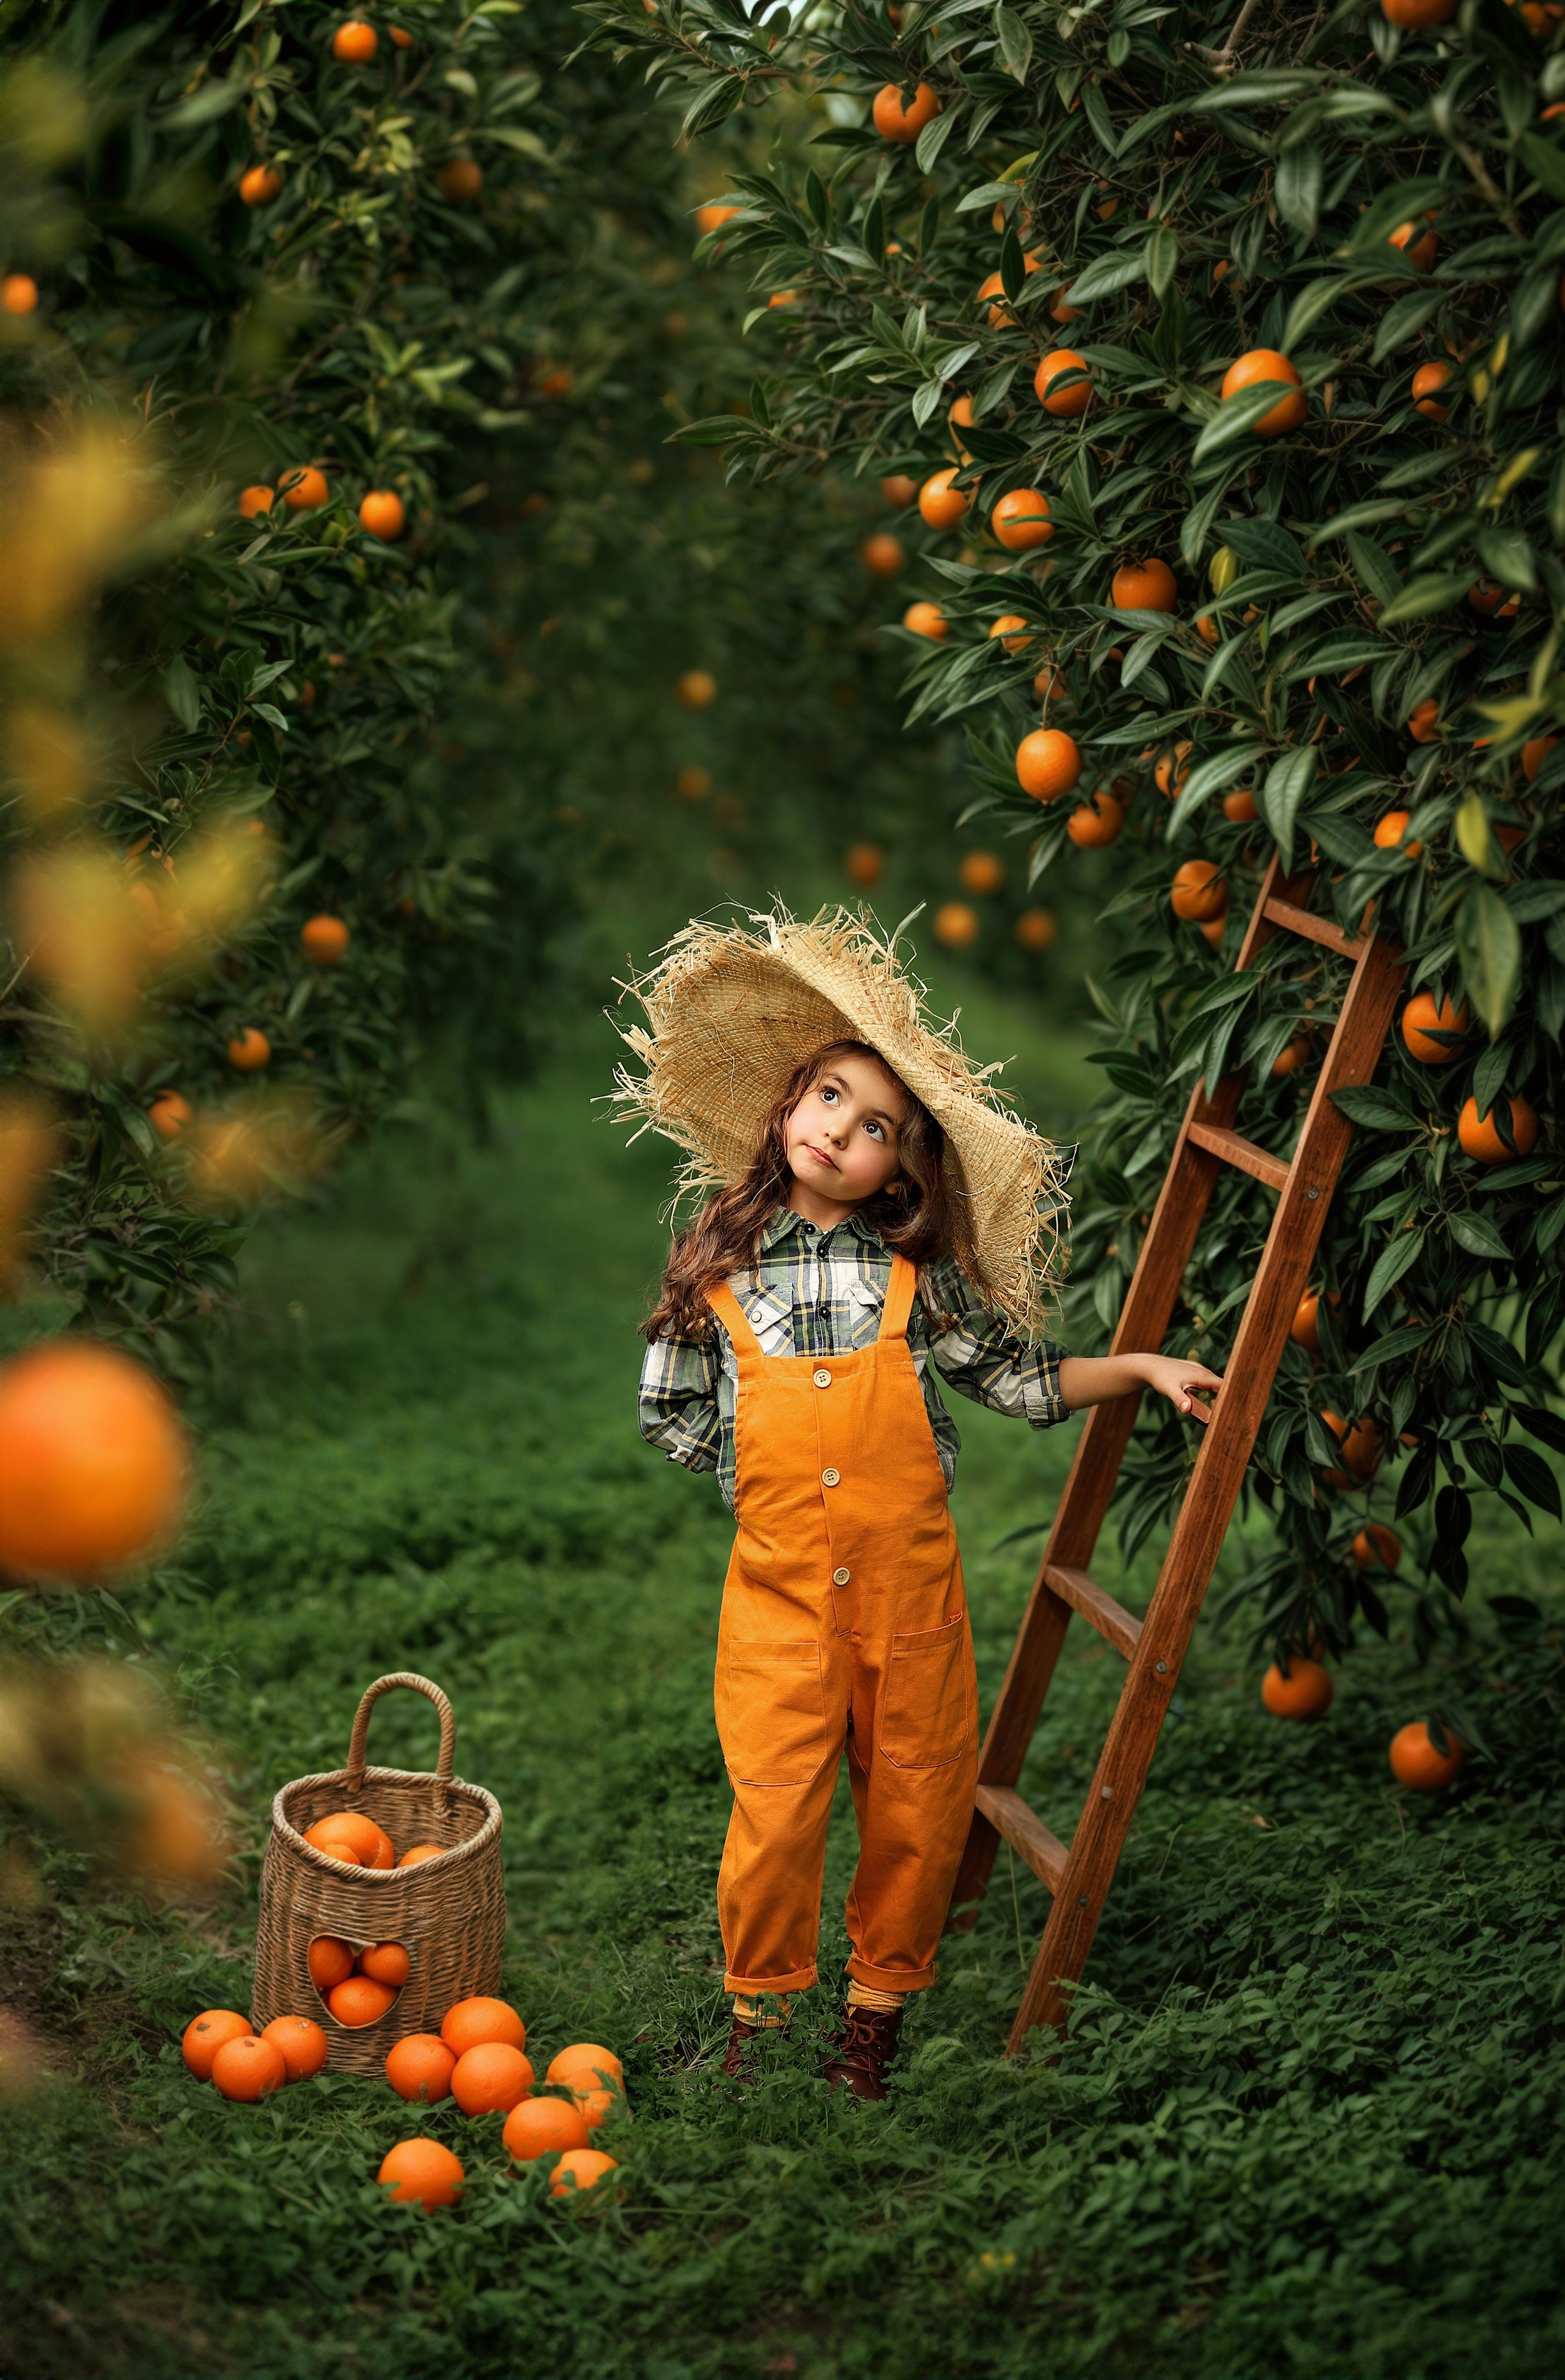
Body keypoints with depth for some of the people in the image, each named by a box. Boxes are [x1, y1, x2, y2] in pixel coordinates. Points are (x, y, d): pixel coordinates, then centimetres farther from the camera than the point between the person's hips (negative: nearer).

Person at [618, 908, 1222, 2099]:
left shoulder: (920, 1271, 1)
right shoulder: (718, 1259, 2)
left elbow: (1021, 1379, 8)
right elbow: (667, 1410, 12)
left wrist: (1141, 1366, 2)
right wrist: (759, 1474, 4)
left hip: (908, 1574, 1)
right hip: (779, 1581, -1)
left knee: (917, 1802, 7)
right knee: (775, 1808, -6)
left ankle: (881, 2002, 28)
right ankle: (759, 2005, 17)